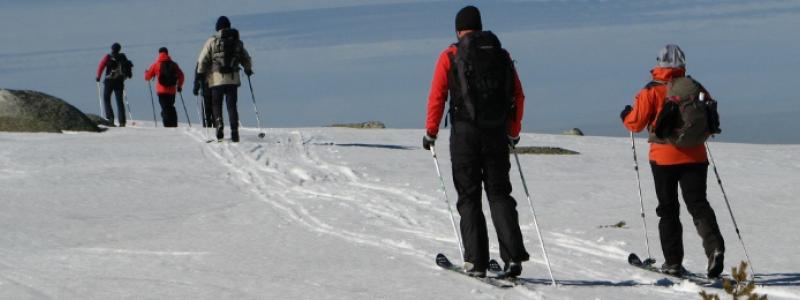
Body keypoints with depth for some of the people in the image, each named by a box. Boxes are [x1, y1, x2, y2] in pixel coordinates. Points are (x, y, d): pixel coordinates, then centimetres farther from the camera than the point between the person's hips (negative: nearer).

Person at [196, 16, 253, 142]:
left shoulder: (212, 41, -2)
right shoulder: (237, 42, 9)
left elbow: (202, 60, -4)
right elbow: (247, 60, 18)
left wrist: (201, 73, 11)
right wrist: (248, 70, 37)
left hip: (217, 79, -2)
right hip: (233, 79, 2)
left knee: (216, 104, 8)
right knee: (232, 106, 6)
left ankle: (219, 124, -12)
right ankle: (234, 131, -4)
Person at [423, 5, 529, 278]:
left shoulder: (449, 56, 0)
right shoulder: (502, 56, 10)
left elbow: (437, 97, -4)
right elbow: (518, 97, 11)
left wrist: (431, 132, 4)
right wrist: (514, 132, 22)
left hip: (465, 133, -3)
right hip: (497, 134, 3)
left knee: (469, 198, 4)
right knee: (499, 194, 8)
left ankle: (476, 262, -1)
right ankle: (513, 257, -6)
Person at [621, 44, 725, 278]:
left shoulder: (652, 92, -8)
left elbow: (636, 123, -6)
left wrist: (625, 116, 16)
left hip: (664, 157, -2)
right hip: (695, 156, 2)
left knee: (668, 209, 8)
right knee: (698, 204, 1)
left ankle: (673, 261, 7)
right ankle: (714, 246, -23)